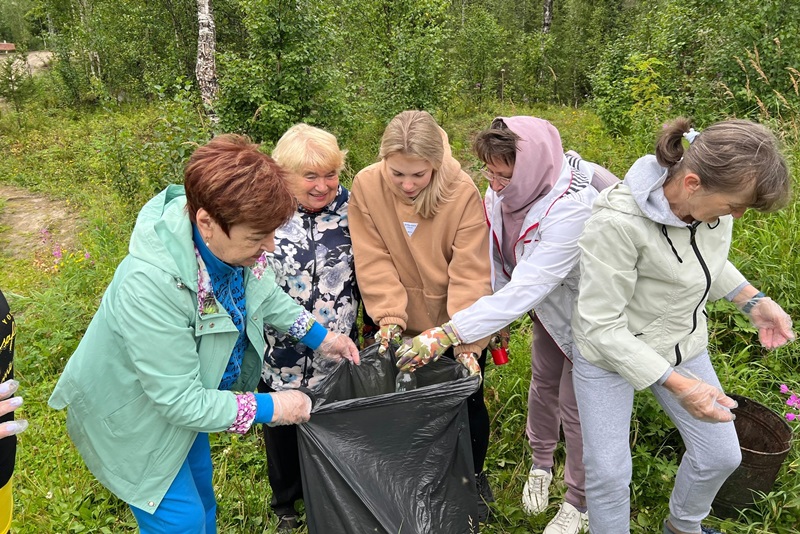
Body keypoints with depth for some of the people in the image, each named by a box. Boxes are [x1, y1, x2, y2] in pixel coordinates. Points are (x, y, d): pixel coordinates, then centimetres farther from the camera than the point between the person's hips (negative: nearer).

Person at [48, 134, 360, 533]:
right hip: (134, 420, -6)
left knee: (200, 493, 26)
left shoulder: (232, 238, -22)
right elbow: (181, 401, -33)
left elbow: (263, 291, 2)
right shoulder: (150, 287, -42)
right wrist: (269, 408, -25)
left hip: (189, 395, 7)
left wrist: (319, 336, -2)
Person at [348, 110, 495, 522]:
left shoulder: (463, 193, -22)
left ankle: (473, 477, 42)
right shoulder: (366, 186, -16)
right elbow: (374, 264, -15)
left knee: (465, 401, 14)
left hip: (455, 326, -1)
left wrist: (466, 343, -29)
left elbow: (469, 274, -24)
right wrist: (389, 318, -25)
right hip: (403, 326, 2)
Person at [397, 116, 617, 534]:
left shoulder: (572, 207, -40)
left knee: (576, 406, 5)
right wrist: (494, 315, 4)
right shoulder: (505, 189, -18)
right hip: (549, 306, 6)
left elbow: (527, 288, -44)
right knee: (543, 382, 21)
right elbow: (496, 257, -3)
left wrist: (449, 333, -48)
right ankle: (541, 464, 49)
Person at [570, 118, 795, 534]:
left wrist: (754, 301, -4)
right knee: (609, 472, 3)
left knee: (721, 455, 17)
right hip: (609, 350, -6)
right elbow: (602, 326, -28)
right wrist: (677, 384, -30)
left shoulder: (714, 192, -15)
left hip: (683, 341, 7)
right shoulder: (617, 221, -35)